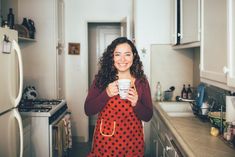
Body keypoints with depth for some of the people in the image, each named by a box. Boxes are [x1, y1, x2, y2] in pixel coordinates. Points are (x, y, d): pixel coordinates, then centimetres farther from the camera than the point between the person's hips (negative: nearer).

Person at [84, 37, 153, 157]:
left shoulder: (141, 82, -3)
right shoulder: (101, 79, -4)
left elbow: (147, 116, -1)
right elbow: (88, 110, -7)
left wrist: (135, 104, -20)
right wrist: (106, 94, -21)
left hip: (131, 141, 1)